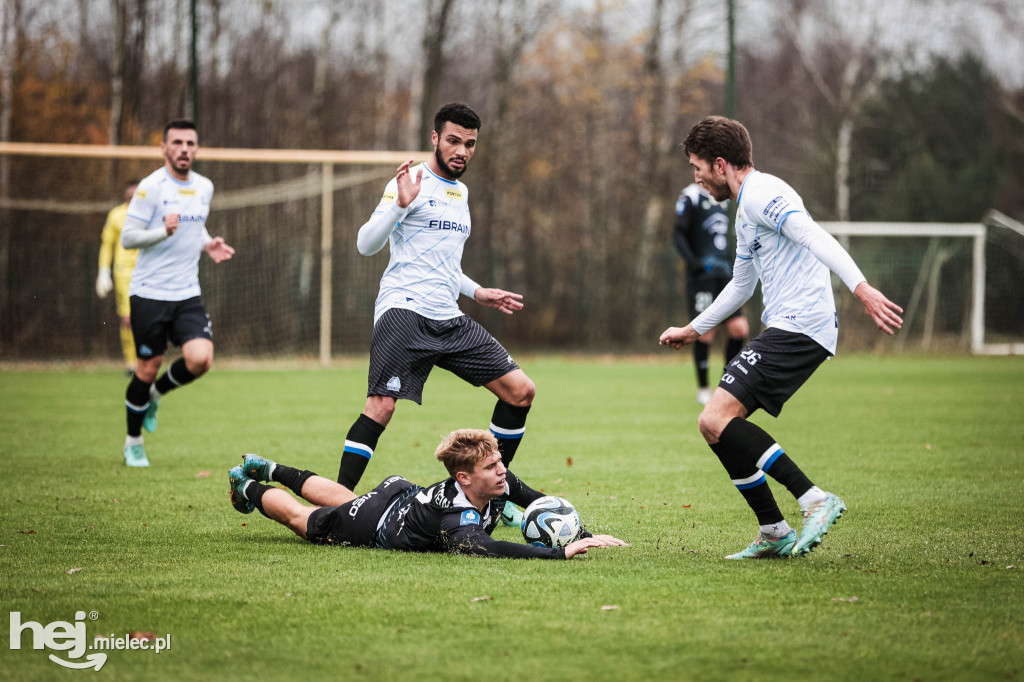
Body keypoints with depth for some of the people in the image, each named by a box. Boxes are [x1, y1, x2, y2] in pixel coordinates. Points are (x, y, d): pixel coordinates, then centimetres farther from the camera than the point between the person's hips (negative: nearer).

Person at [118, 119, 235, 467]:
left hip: (187, 294, 4)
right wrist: (164, 232, -27)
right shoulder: (151, 187, -10)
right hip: (149, 294, -4)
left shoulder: (204, 187, 9)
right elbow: (127, 237, -12)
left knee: (200, 360, -14)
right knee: (148, 367, 1)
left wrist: (208, 244, 6)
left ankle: (156, 394, 18)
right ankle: (133, 442, 22)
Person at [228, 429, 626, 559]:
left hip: (402, 494, 7)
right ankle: (250, 488, 48)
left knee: (341, 498, 36)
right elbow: (479, 548, -70)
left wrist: (581, 536, -29)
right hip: (372, 526, -7)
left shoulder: (501, 483, -27)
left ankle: (271, 470, 59)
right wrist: (561, 553, -75)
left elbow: (542, 504, -10)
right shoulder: (457, 520, -49)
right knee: (301, 518, 21)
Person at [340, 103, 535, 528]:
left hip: (448, 318, 8)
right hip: (404, 309, -8)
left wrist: (477, 292, 29)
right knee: (380, 407, -23)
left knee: (520, 391, 2)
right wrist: (399, 205, -23)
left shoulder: (460, 192, 22)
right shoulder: (412, 183, -3)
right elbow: (366, 245, -11)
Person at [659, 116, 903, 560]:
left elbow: (815, 237, -23)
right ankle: (774, 534, 10)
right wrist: (693, 330, 45)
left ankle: (815, 500, -19)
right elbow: (742, 285, 38)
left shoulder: (762, 194, -9)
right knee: (714, 425, 9)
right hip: (785, 328, 10)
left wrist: (861, 288, -36)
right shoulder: (746, 209, 25)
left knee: (717, 420, -18)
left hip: (797, 327, -10)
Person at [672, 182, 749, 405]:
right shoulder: (690, 197, -4)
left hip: (724, 275, 7)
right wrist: (691, 260, -20)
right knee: (705, 332, -7)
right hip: (701, 275, -7)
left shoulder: (722, 196, 18)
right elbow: (678, 233, -8)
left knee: (739, 329, -2)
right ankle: (703, 389, 5)